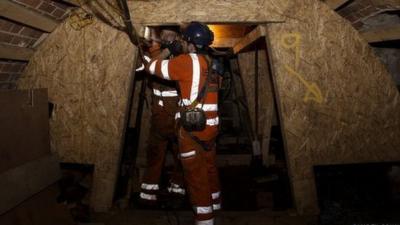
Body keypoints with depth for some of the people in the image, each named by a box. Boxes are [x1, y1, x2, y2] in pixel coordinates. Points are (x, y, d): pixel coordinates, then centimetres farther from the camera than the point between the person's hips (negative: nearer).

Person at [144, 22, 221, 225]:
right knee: (209, 168, 22)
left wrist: (167, 50, 8)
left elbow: (152, 67, -7)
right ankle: (213, 205, 39)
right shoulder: (210, 63, 10)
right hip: (210, 125, 8)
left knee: (196, 174, 1)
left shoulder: (187, 61, -14)